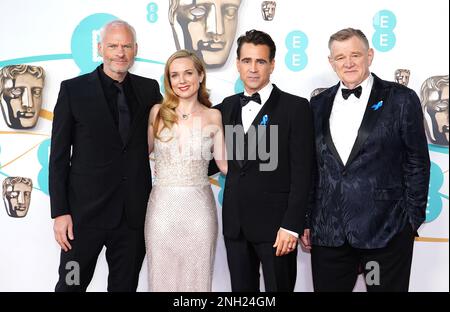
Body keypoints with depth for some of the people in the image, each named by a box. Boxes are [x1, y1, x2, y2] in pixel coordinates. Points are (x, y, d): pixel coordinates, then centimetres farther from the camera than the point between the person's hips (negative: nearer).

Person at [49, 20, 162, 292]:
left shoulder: (149, 89, 4)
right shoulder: (73, 89, -3)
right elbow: (59, 155, -4)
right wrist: (60, 212, -7)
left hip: (134, 214, 3)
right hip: (86, 209, -2)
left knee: (125, 285, 15)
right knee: (72, 283, 11)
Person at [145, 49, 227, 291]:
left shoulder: (213, 116, 2)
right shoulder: (158, 112, 2)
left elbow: (224, 163, 2)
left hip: (199, 208, 0)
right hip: (162, 207, 0)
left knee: (197, 278, 10)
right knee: (162, 277, 10)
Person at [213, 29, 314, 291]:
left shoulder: (296, 107, -6)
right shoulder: (227, 107, 10)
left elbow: (302, 172, -10)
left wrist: (291, 226, -15)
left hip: (275, 224, -4)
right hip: (235, 224, 5)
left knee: (279, 287, 6)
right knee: (241, 288, 14)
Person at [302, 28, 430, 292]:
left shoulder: (402, 99, -1)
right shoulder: (319, 105, 9)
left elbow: (417, 164, -1)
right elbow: (311, 167, 11)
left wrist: (413, 220, -4)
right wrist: (306, 220, 8)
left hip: (386, 231, -3)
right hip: (328, 232, 3)